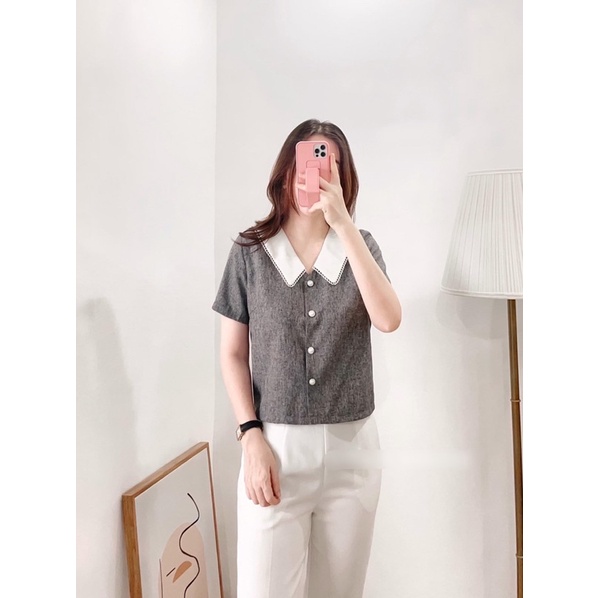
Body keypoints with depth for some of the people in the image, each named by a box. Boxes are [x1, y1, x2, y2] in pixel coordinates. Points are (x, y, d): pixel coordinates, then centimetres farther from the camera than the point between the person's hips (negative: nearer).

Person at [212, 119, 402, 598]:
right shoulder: (250, 251, 0)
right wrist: (251, 437, -7)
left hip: (352, 446, 2)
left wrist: (342, 221, -19)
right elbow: (232, 354, 2)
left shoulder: (360, 245, 3)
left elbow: (389, 320, -15)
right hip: (275, 444, -1)